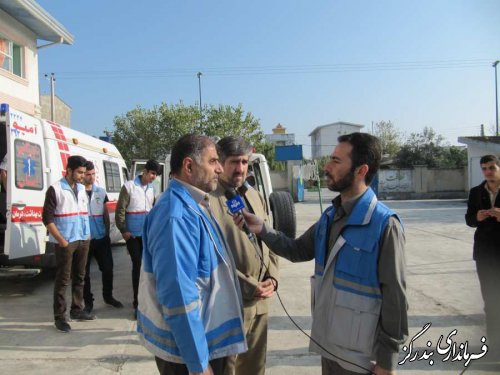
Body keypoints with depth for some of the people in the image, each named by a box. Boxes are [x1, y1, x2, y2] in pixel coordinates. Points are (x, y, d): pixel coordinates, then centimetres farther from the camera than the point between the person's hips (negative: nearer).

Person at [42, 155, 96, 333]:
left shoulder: (82, 189, 11)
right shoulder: (55, 189, -8)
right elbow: (47, 218, -10)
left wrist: (88, 233, 11)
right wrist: (61, 240, -15)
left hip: (83, 240, 6)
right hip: (66, 242, -6)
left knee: (79, 277, 14)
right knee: (63, 280, -1)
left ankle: (77, 310, 26)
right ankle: (59, 317, 8)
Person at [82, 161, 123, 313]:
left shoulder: (101, 192, 8)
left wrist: (107, 232, 8)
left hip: (102, 238, 4)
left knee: (108, 268, 11)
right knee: (85, 272, 7)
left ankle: (108, 296, 31)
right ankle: (88, 302, 22)